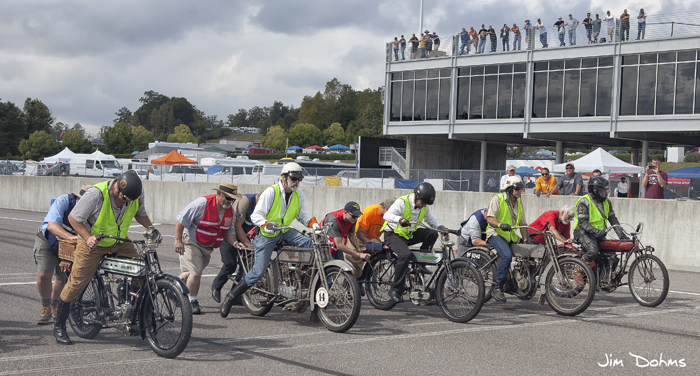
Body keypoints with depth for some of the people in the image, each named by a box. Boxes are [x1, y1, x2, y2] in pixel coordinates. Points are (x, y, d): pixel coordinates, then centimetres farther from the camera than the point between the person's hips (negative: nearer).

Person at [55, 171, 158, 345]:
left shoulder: (137, 194, -13)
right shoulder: (96, 194, -29)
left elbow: (140, 213, 9)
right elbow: (73, 218, -18)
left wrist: (151, 228, -10)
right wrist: (88, 238, -31)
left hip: (120, 243, 4)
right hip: (93, 244, -4)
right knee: (76, 283, -2)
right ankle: (59, 327, 13)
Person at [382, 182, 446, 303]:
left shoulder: (423, 206, 0)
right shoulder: (402, 202, -22)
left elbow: (430, 218, 17)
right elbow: (387, 215, -36)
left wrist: (441, 227, -3)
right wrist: (400, 219, -57)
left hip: (409, 234, 7)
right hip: (393, 234, -7)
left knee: (432, 234, -12)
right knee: (406, 255, -32)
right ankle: (395, 290, -26)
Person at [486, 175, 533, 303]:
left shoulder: (519, 203, 17)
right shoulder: (497, 199, -5)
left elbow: (522, 223, 18)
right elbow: (489, 218, -15)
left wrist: (527, 240, 8)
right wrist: (500, 225, -35)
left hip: (511, 236, 7)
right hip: (496, 234, -7)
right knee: (507, 255, -32)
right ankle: (498, 288, -26)